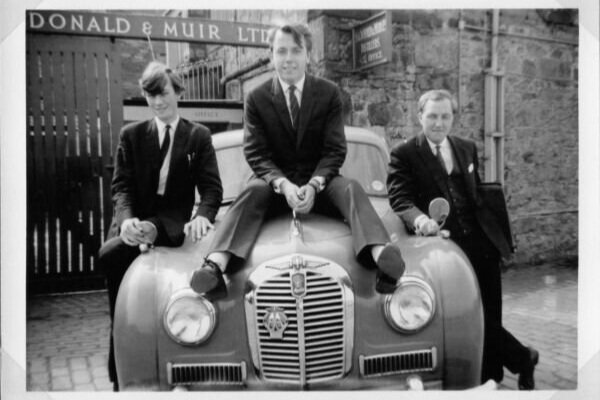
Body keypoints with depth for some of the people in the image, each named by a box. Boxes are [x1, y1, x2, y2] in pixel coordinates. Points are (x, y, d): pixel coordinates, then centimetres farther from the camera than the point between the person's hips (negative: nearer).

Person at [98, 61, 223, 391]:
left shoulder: (199, 136, 10)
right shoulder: (131, 135, 14)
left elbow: (211, 188, 1)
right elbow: (121, 186, 4)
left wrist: (202, 215, -22)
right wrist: (127, 219, -18)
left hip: (173, 220, -2)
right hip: (134, 217, 3)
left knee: (113, 254, -32)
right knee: (110, 255, -29)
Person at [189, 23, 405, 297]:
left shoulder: (329, 93, 0)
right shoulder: (256, 98, 0)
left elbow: (335, 151, -4)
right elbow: (255, 154, -6)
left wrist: (313, 185, -23)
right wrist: (283, 184, -25)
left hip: (320, 181, 1)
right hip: (276, 182, 0)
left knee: (351, 189, -29)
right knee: (251, 193, -31)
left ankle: (381, 257, -51)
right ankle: (215, 267, -51)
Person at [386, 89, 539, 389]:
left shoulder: (467, 148, 15)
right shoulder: (403, 154, -2)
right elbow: (399, 198, -13)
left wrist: (498, 236, 16)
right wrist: (419, 218, -34)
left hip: (482, 243, 4)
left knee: (490, 316, 9)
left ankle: (489, 380, 28)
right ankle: (522, 358, 23)